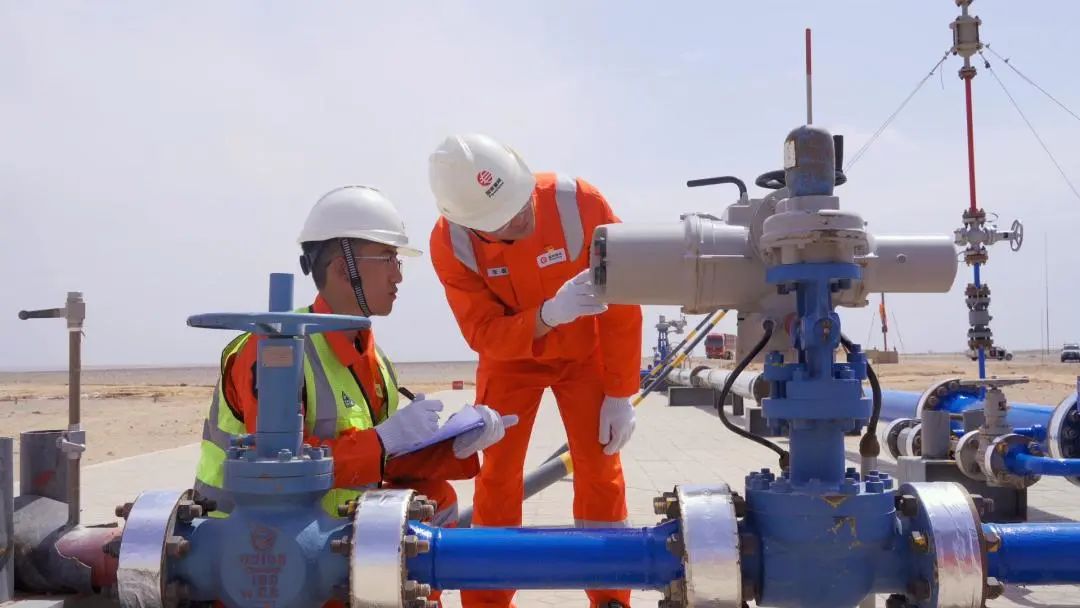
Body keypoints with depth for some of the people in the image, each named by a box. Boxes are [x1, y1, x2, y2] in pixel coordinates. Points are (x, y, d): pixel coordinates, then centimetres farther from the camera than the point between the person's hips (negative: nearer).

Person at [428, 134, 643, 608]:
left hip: (584, 352, -1)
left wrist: (620, 394, -19)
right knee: (498, 475, 1)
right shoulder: (450, 243, -27)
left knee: (600, 472, -3)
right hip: (509, 357, 1)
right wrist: (549, 314, -46)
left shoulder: (581, 204, -32)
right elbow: (484, 335, -27)